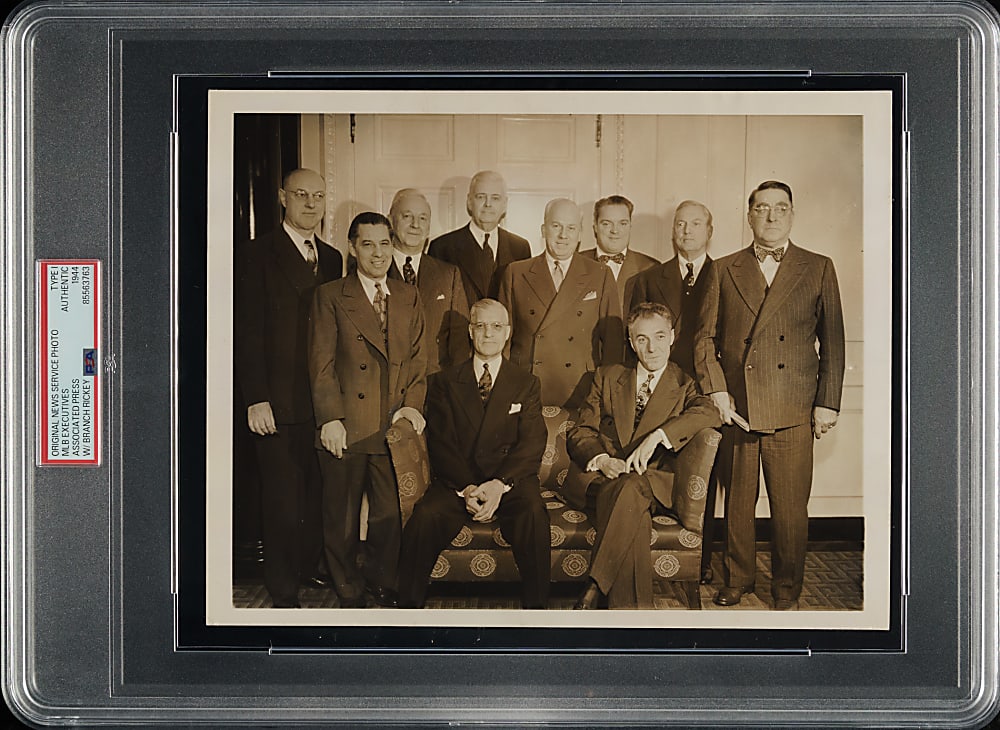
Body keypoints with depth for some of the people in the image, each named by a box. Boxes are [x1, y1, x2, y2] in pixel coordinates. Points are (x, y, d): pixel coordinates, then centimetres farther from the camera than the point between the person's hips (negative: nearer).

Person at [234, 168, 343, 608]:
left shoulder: (331, 259, 14)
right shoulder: (258, 255, -3)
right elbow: (247, 332, -7)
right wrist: (256, 398, -13)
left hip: (323, 402, 5)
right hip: (278, 403, -5)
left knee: (318, 494, 8)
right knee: (282, 500, 2)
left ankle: (312, 571, 24)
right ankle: (283, 592, 13)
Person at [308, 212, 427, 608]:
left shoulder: (409, 297, 12)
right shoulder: (330, 296, 0)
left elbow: (417, 358, 12)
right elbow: (321, 364, -5)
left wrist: (412, 403, -3)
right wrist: (330, 417, -13)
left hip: (393, 426, 3)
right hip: (346, 427, -3)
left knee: (389, 515, 8)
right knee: (342, 518, 8)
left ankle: (383, 585, 28)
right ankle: (349, 593, 24)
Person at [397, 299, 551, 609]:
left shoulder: (527, 384, 13)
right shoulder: (445, 382, 13)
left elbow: (532, 443, 1)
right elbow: (440, 443, 3)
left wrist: (499, 485, -18)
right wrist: (467, 487, -15)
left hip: (510, 481, 0)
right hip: (456, 482, 0)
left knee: (533, 514, -32)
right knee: (425, 517, -30)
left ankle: (535, 607, -22)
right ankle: (409, 607, -17)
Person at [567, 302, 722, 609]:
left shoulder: (685, 385, 12)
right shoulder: (608, 377, 20)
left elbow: (710, 414, -12)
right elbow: (579, 433, 13)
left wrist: (656, 436, -26)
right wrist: (601, 460, -11)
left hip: (658, 482, -1)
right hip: (608, 480, 1)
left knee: (633, 487, -37)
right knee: (632, 506, -35)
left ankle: (594, 589, -39)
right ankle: (632, 613, -39)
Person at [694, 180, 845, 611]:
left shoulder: (818, 269, 8)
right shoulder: (724, 270, 11)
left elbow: (832, 342, 7)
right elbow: (705, 336, 9)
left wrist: (828, 403, 1)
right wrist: (716, 389, -4)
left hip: (792, 412, -1)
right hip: (735, 407, 1)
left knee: (790, 508, 1)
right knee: (737, 502, 9)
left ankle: (786, 592, 17)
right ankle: (738, 580, 26)